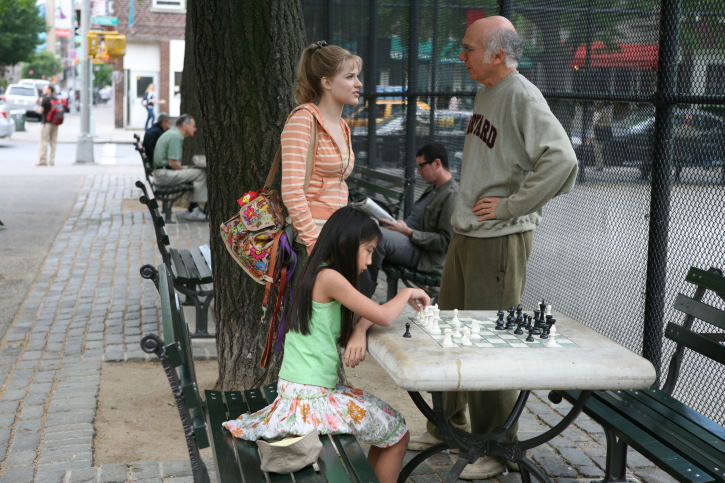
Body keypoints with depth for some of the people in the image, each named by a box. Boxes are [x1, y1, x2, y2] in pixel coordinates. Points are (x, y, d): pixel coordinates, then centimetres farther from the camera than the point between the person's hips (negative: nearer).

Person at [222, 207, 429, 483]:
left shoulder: (317, 275, 11)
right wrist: (407, 293, -5)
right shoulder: (329, 278, -18)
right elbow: (383, 317, -22)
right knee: (398, 434, 3)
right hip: (310, 396, -9)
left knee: (386, 424, 22)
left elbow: (366, 315, 16)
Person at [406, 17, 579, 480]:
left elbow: (561, 160, -30)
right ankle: (450, 423, 35)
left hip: (500, 240, -9)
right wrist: (469, 208, 13)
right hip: (466, 234, 9)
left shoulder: (523, 98, -17)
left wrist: (509, 205, -22)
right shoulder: (486, 92, 11)